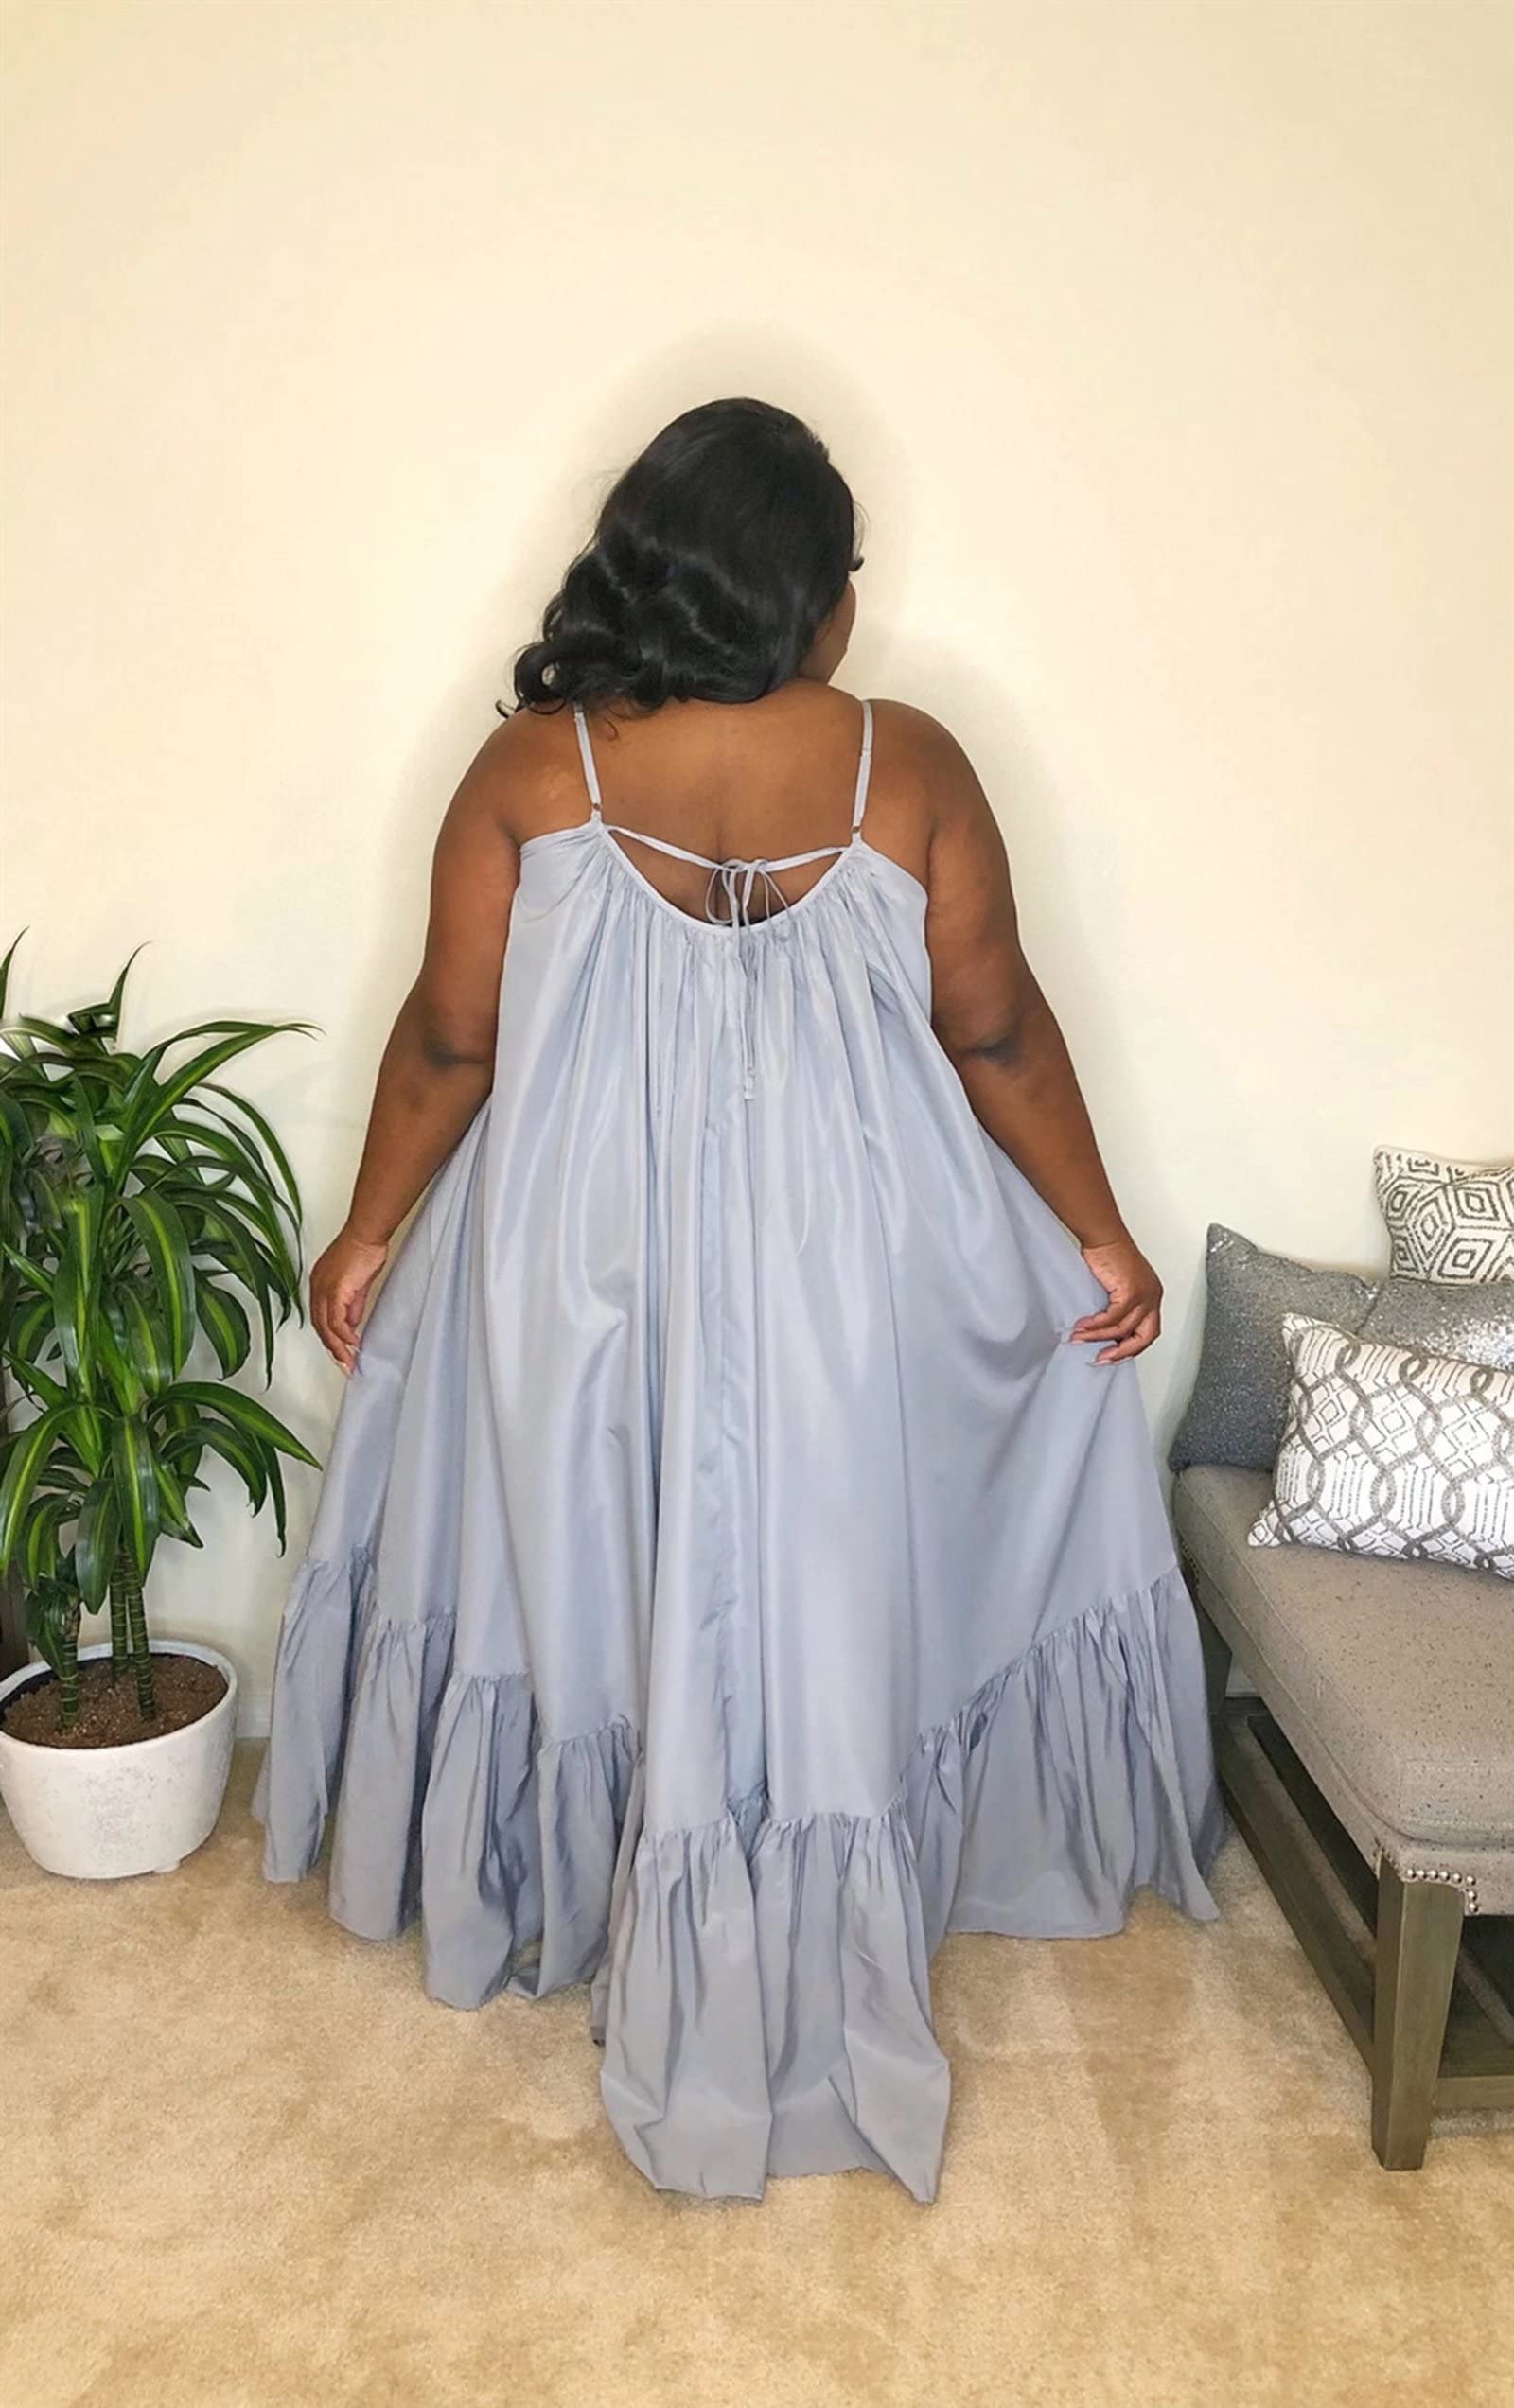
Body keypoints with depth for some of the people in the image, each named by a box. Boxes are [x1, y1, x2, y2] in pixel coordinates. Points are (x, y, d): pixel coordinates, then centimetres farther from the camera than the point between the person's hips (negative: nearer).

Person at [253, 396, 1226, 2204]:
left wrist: (370, 1234, 10)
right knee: (819, 1620, 15)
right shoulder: (903, 764, -8)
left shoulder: (532, 765, -7)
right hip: (845, 1275, 0)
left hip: (585, 1272, 1)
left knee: (599, 1585, 20)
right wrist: (1101, 1240, 7)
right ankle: (805, 2019, 32)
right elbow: (997, 1034, -5)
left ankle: (536, 1902, 41)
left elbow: (449, 1038, -3)